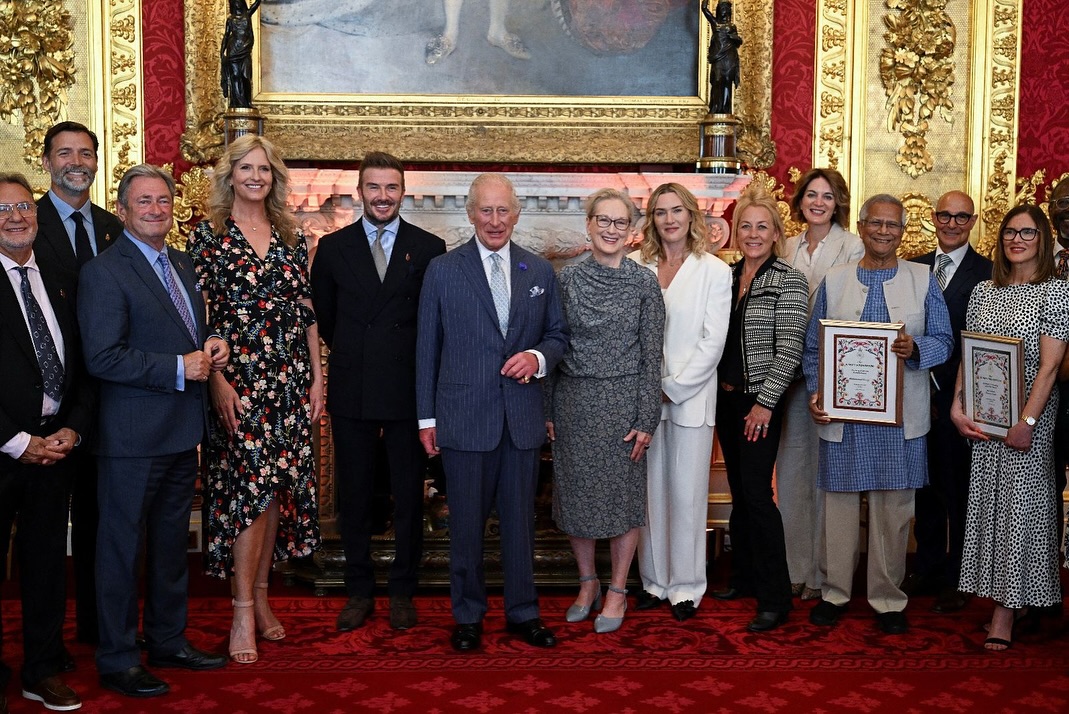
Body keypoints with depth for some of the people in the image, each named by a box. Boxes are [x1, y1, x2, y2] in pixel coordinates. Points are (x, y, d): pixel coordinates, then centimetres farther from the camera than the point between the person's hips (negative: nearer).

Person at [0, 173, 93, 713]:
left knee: (47, 559, 12)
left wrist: (72, 429, -3)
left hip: (54, 444, 5)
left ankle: (43, 669, 25)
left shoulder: (61, 283, 11)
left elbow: (81, 366, 11)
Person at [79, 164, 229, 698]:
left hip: (182, 433, 8)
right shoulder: (103, 273, -13)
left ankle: (168, 640, 34)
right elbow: (102, 358, -20)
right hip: (133, 437, -8)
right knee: (122, 547, 4)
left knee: (172, 543, 19)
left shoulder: (181, 264, 13)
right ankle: (116, 660, 17)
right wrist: (179, 368, -21)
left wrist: (211, 347, 1)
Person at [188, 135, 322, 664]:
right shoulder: (209, 235, 0)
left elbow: (307, 311, 12)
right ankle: (243, 613, 1)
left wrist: (317, 375, 6)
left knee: (279, 486, 7)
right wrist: (216, 379, -13)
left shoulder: (291, 237, 11)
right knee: (252, 486, -9)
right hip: (237, 377, -4)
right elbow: (197, 313, -5)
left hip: (289, 378, 4)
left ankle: (261, 595, 20)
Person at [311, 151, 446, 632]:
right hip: (351, 391, 1)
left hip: (408, 390, -1)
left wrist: (402, 357, 3)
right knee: (354, 496, 9)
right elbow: (322, 316, 13)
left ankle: (403, 591, 20)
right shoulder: (333, 247, 5)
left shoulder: (429, 248, 1)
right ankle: (359, 592, 22)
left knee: (409, 496, 7)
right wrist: (352, 354, 12)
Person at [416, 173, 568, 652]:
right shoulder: (442, 270, 0)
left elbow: (558, 334, 13)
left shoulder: (540, 271, 7)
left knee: (520, 519, 11)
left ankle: (523, 612, 26)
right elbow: (427, 348, 1)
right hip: (464, 416, -2)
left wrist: (538, 357, -10)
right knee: (466, 523, 8)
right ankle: (468, 616, 23)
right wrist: (426, 417, -1)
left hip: (522, 416, 2)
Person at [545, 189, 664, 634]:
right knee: (574, 493, 11)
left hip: (623, 403, -2)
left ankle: (616, 591, 22)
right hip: (573, 402, 2)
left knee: (623, 495, 6)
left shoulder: (644, 283, -4)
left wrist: (646, 418, -8)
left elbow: (651, 355, -4)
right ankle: (587, 583, 30)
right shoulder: (567, 279, 2)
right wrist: (546, 409, 2)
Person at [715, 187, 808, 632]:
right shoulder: (725, 276, 10)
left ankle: (775, 599, -2)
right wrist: (718, 389, 7)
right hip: (725, 397, 6)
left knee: (757, 492, -9)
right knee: (739, 490, 14)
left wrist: (765, 403, -16)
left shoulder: (789, 281, -8)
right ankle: (743, 578, 26)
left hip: (760, 403, -6)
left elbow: (789, 349, -13)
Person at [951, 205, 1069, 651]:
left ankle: (1006, 612, 4)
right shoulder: (983, 292, 9)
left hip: (1028, 416, -5)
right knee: (989, 500, 8)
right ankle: (1003, 596, 19)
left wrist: (1027, 421, -17)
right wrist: (958, 408, -4)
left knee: (1020, 501, -2)